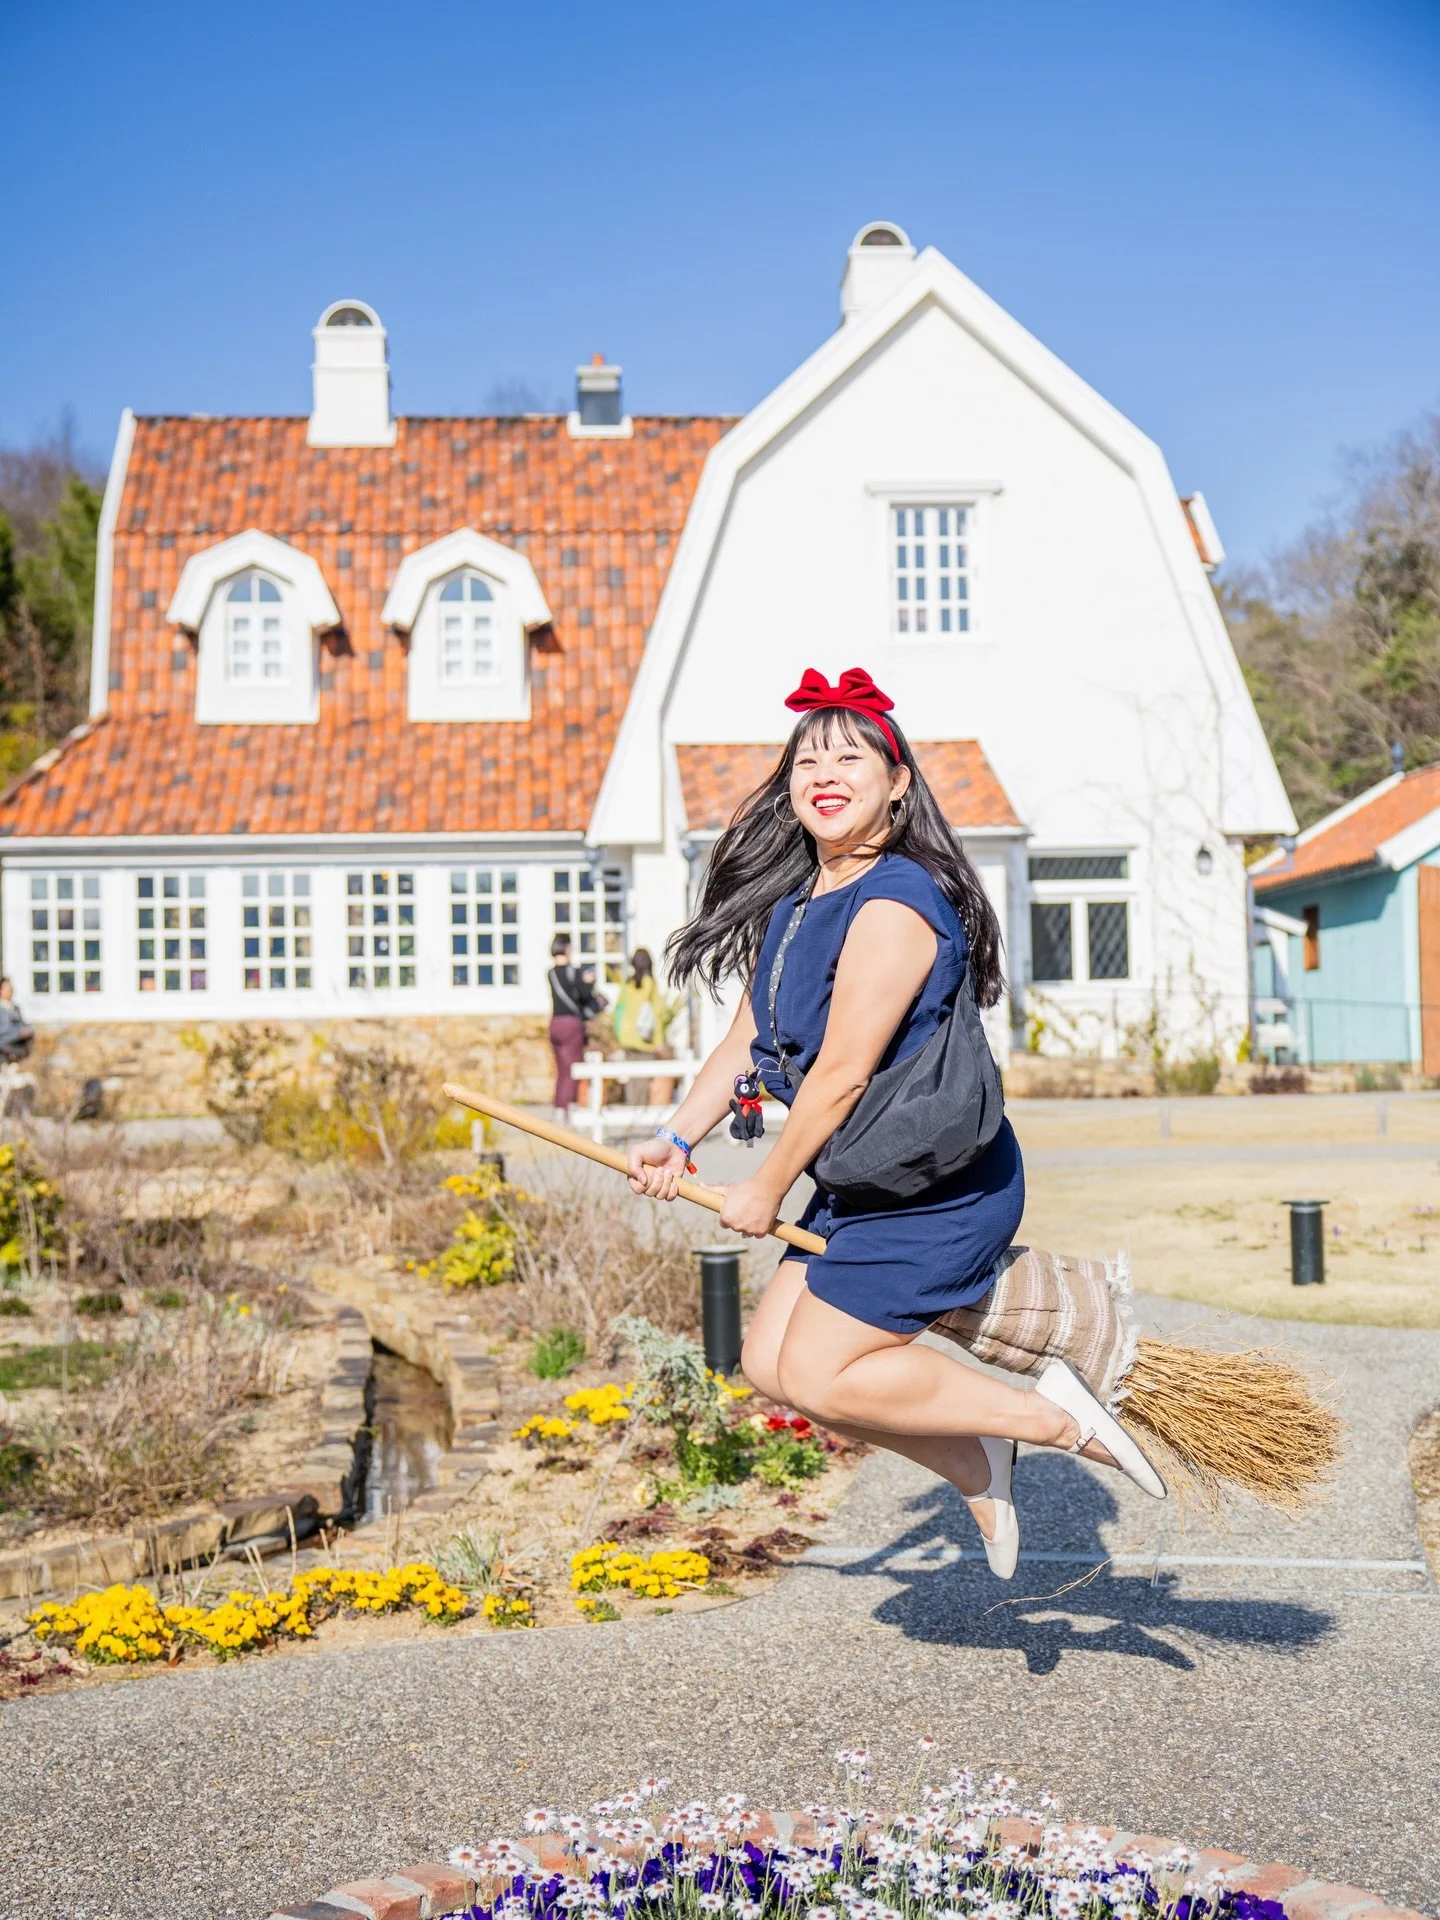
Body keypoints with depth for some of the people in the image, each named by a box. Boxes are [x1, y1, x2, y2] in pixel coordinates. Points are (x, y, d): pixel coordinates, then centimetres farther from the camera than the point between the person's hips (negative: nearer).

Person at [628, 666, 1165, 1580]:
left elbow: (841, 1074, -21)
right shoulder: (791, 906, 10)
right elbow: (748, 1041, 16)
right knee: (771, 1359, 9)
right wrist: (676, 1139, 3)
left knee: (816, 1376, -7)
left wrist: (768, 1190, -10)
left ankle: (1051, 1417, 1)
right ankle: (975, 1463, 19)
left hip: (940, 1188, -10)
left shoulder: (893, 903, -21)